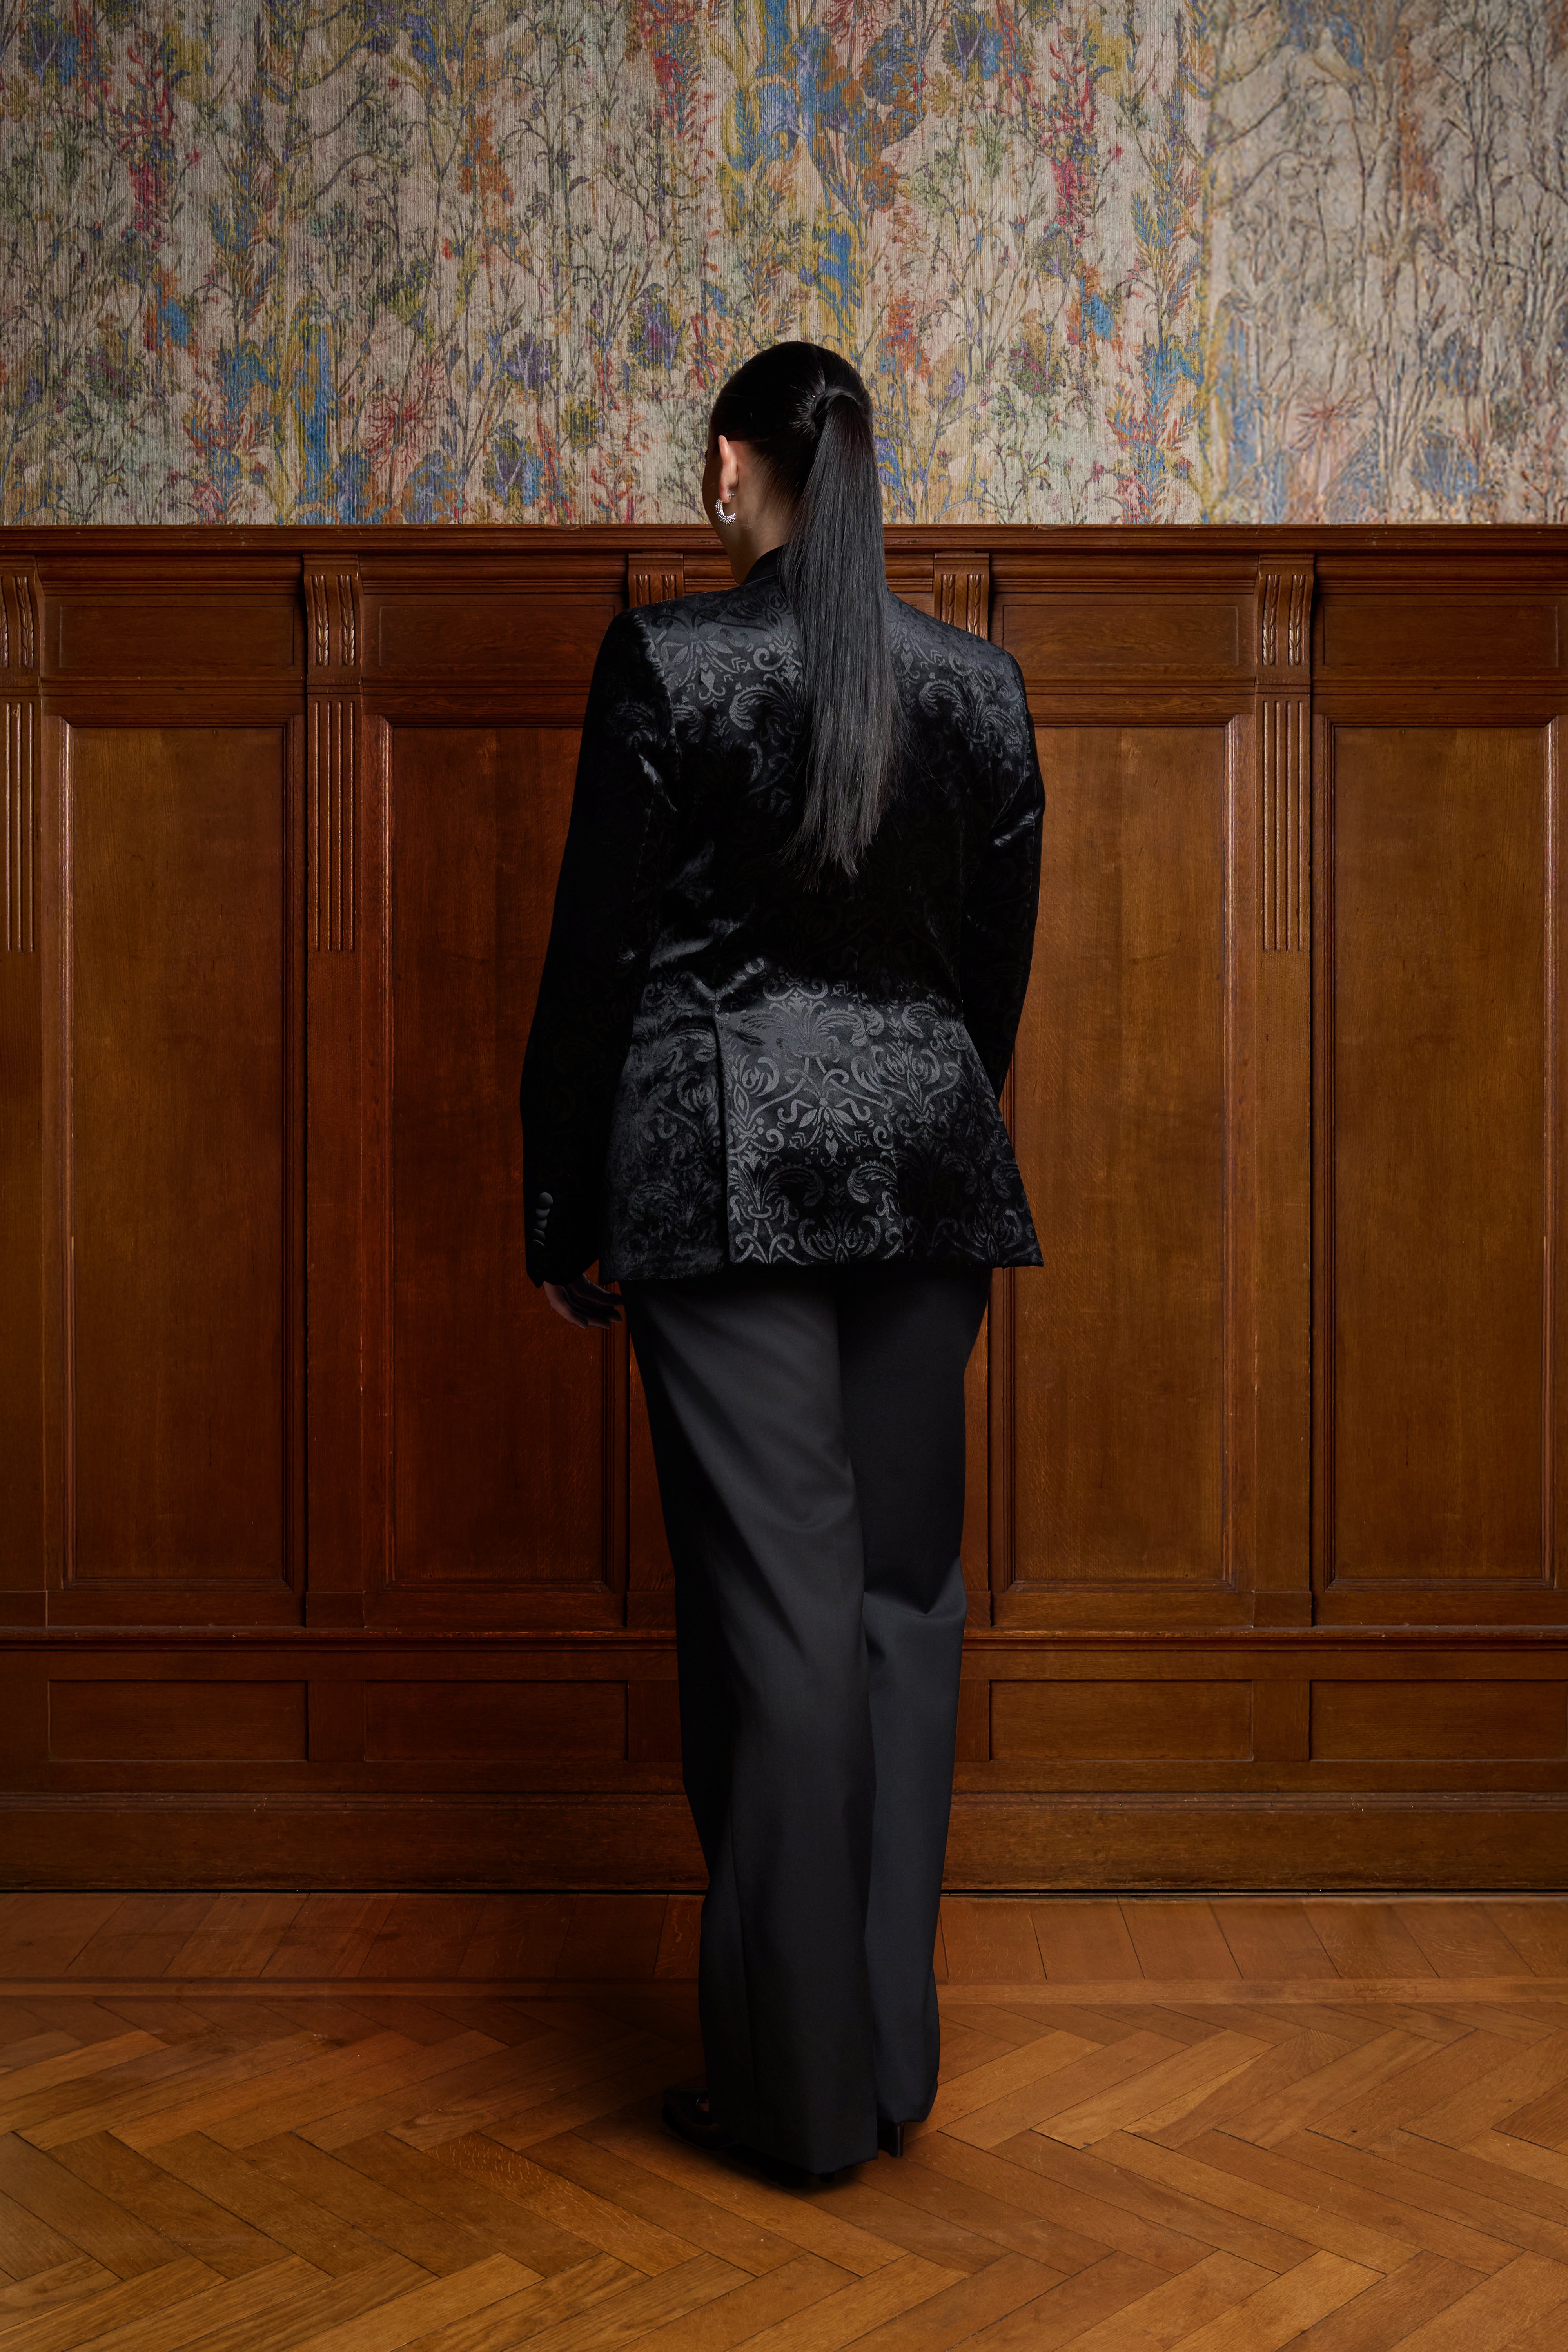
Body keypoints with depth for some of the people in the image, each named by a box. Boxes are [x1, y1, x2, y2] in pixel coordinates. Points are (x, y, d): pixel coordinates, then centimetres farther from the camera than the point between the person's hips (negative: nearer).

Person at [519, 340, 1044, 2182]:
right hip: (926, 1165, 4)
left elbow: (598, 952, -5)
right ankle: (894, 2058, 22)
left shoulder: (665, 661, -5)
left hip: (724, 1167, -4)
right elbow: (1000, 960, 11)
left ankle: (800, 2087, 12)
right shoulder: (981, 685, 7)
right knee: (905, 1586, 11)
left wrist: (568, 1215, 3)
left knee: (774, 1600, 0)